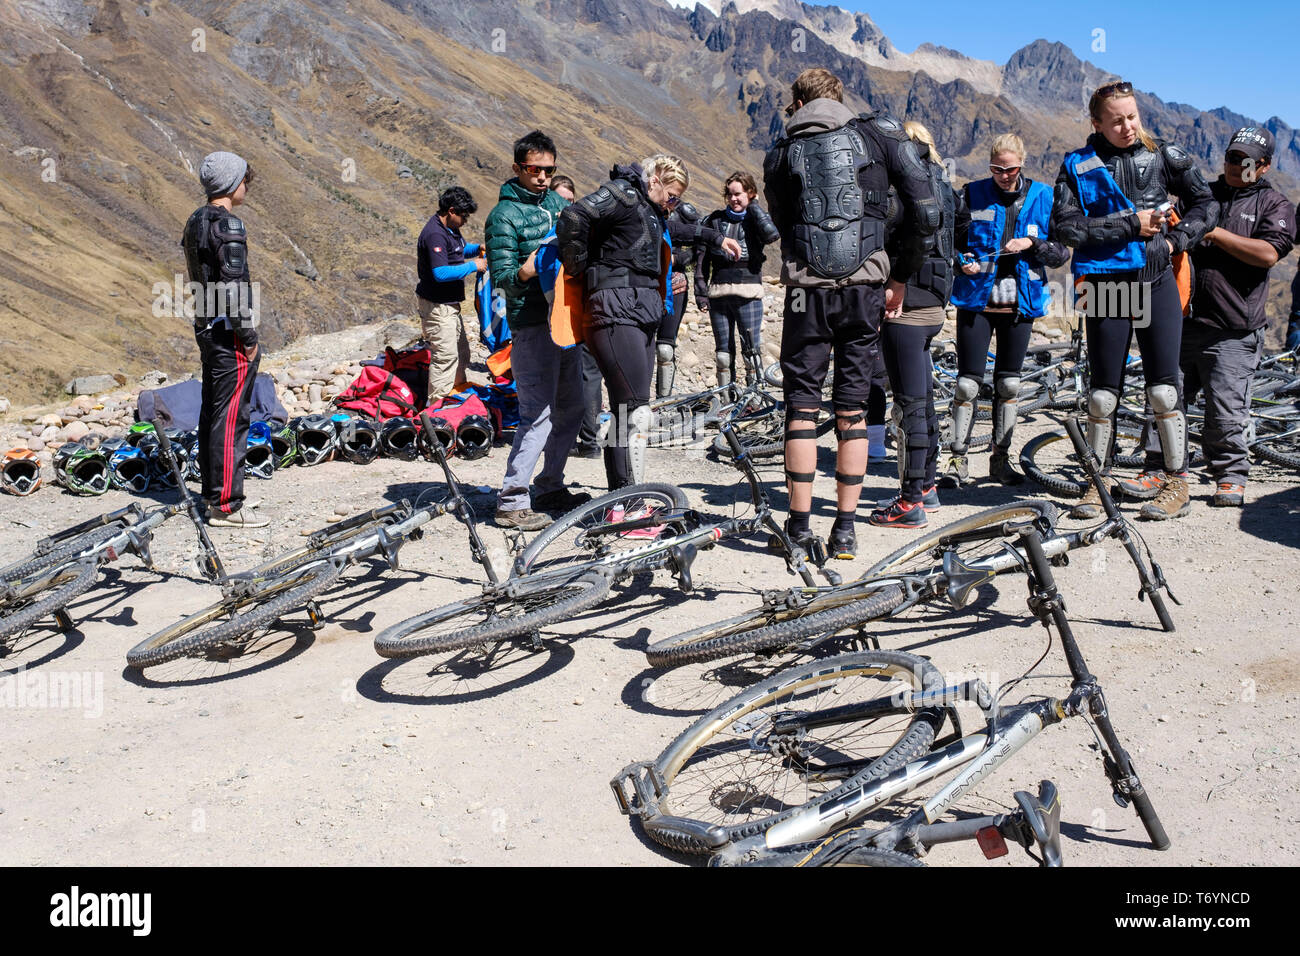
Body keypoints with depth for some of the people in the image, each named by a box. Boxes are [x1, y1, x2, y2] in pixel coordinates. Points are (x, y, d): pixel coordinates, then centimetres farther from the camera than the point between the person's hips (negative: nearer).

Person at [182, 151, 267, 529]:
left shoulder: (196, 221, 14)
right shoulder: (227, 225, -16)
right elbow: (234, 287, -21)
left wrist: (207, 328, 22)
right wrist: (249, 337, -15)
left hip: (206, 328, 10)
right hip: (228, 332, -10)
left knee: (212, 412, 15)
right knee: (231, 417, -6)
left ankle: (214, 491, 26)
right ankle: (226, 506, -2)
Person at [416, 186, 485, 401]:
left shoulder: (450, 228, 9)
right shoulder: (434, 234, -23)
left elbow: (459, 249, 29)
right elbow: (441, 273, -30)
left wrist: (477, 248, 8)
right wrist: (473, 266, -23)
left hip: (449, 303, 11)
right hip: (437, 305, -11)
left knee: (460, 350, 21)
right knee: (445, 355, -6)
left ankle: (458, 390, 38)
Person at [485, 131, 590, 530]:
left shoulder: (556, 201, 14)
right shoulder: (504, 215, -7)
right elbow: (500, 276, -13)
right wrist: (524, 273, -33)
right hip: (532, 323, -8)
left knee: (570, 408, 12)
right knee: (539, 413, -13)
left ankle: (550, 488, 24)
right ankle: (511, 501, -7)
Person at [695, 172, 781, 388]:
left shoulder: (757, 218, 6)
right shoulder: (715, 220, 11)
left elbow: (772, 234, -19)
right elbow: (702, 258, 11)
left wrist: (753, 206, -6)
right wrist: (701, 293, 4)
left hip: (749, 292, -2)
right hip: (718, 292, 2)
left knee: (752, 350, -5)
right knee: (723, 352, 6)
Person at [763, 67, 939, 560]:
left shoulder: (780, 155, 10)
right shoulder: (880, 133, 7)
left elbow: (784, 227, 10)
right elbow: (927, 213, 0)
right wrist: (901, 272, 10)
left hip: (806, 290, 0)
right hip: (865, 287, 1)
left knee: (801, 408, 7)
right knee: (851, 412, 8)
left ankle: (799, 525, 7)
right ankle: (845, 529, 11)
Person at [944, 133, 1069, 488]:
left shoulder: (1042, 197, 5)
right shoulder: (973, 194, 3)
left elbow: (1061, 252, 5)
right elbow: (953, 241, 10)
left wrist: (1031, 243, -12)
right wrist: (964, 262, -9)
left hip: (1020, 301, 2)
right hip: (976, 299, -1)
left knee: (1009, 383, 7)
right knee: (968, 381, -6)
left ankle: (1001, 458, 18)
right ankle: (958, 459, 4)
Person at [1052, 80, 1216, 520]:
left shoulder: (1162, 157, 6)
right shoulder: (1078, 166, 2)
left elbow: (1204, 203, 15)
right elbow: (1066, 226, -10)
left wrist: (1177, 239, 0)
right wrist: (1130, 225, -14)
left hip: (1157, 284, 0)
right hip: (1105, 287, 0)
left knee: (1163, 390, -1)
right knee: (1102, 394, 4)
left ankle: (1177, 482, 11)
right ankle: (1097, 483, 17)